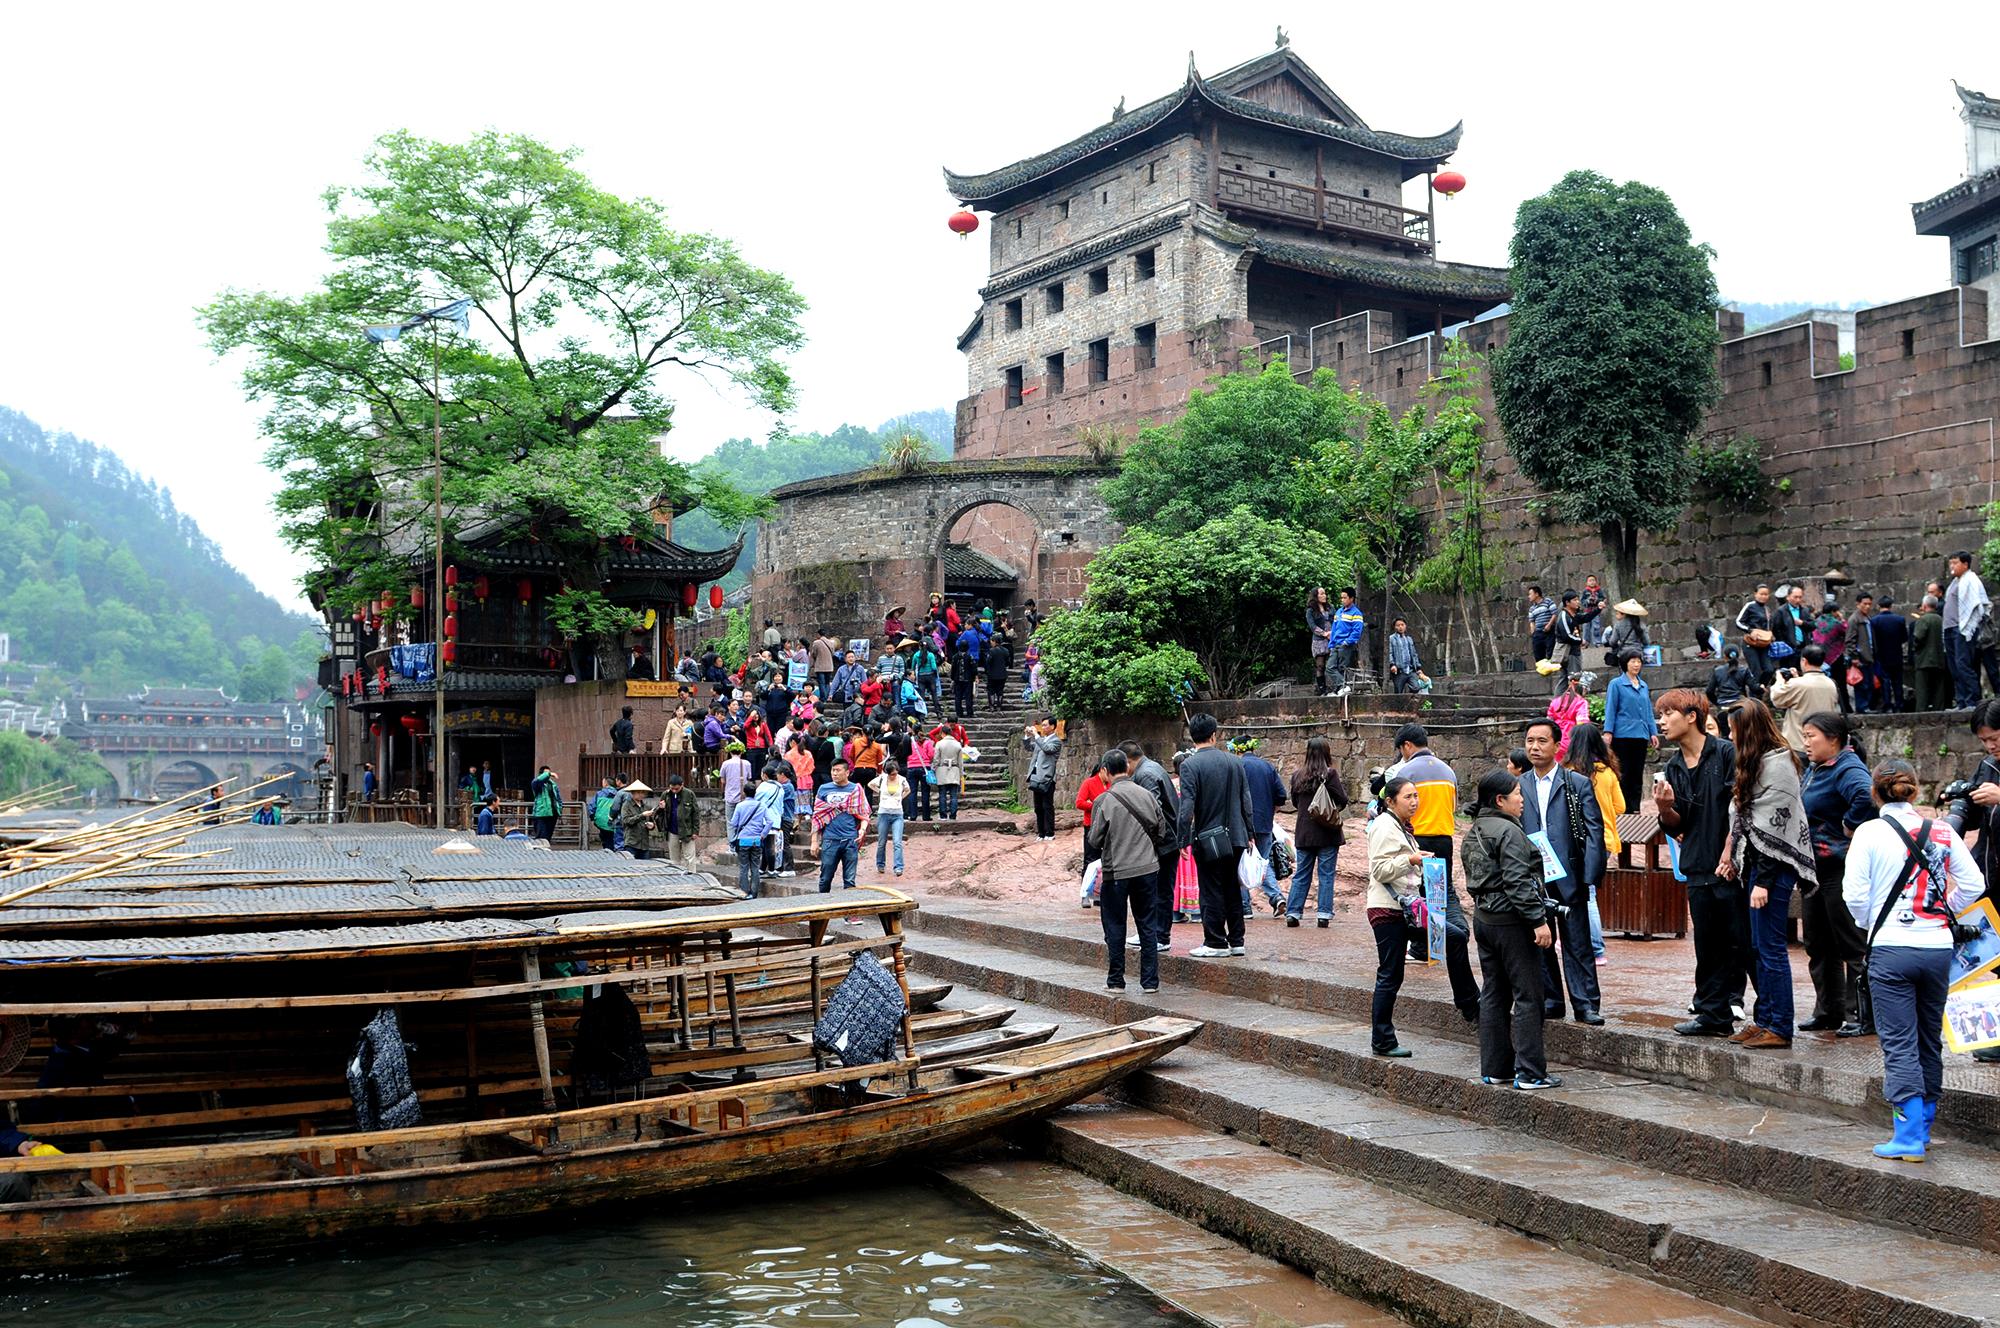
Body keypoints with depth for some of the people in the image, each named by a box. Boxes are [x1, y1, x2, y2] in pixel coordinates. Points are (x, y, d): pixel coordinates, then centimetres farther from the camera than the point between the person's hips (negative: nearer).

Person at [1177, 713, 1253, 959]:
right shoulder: (1234, 761, 4)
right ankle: (1236, 941, 18)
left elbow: (1187, 807, -16)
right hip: (1236, 838, 5)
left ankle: (1216, 943, 6)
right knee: (1233, 891, 13)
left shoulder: (1190, 765, -11)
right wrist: (1248, 834, 15)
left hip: (1208, 839, -5)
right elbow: (1246, 800, 8)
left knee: (1212, 893, 2)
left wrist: (1183, 840, -10)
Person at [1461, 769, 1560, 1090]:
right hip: (1511, 922, -9)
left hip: (1483, 918, 9)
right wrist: (1539, 921, -20)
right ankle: (1529, 1072, -3)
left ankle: (1494, 1068, 16)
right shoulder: (1508, 832, -15)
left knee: (1493, 995, 12)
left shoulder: (1473, 834, 14)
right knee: (1527, 996, -4)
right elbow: (1517, 883, -21)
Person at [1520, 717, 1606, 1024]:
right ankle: (1550, 1001, 19)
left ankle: (1586, 1004, 6)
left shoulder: (1578, 784, 0)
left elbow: (1594, 832, -3)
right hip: (1530, 880, 3)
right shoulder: (1518, 787, 9)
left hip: (1568, 878, -3)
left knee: (1578, 944, 0)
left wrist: (1590, 878, -11)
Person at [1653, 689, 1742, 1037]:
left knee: (1736, 941, -3)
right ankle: (1712, 1015, 15)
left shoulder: (1725, 753, -6)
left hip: (1730, 867, -6)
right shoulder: (1673, 767, 13)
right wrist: (1665, 808, -8)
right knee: (1707, 946, 9)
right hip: (1699, 868, 6)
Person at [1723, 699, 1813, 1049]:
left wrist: (1763, 881, -18)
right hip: (1755, 862, 10)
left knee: (1770, 947, -6)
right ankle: (1763, 1020, 20)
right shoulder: (1758, 761, 14)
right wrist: (1730, 851, 11)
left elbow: (1775, 827, -18)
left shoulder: (1778, 764, -15)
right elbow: (1740, 813, 19)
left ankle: (1779, 1029, 0)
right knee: (1759, 947, 13)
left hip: (1774, 865, -10)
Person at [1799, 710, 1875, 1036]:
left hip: (1840, 868, -10)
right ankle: (1828, 1012, 24)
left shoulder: (1847, 768, -17)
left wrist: (1851, 827, -25)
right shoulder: (1813, 768, 13)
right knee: (1818, 946, 15)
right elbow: (1802, 812, 28)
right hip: (1814, 869, 10)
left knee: (1853, 946, -2)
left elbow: (1865, 795, -39)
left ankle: (1861, 1016, 4)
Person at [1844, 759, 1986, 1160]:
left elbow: (1854, 893, -8)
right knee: (1930, 1041, 16)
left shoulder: (1870, 832, -6)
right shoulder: (1942, 832, 3)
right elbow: (1974, 883, 4)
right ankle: (1923, 1128, 25)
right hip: (1938, 947, 4)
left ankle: (1909, 1137, -6)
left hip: (1891, 949, -4)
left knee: (1899, 1045, -2)